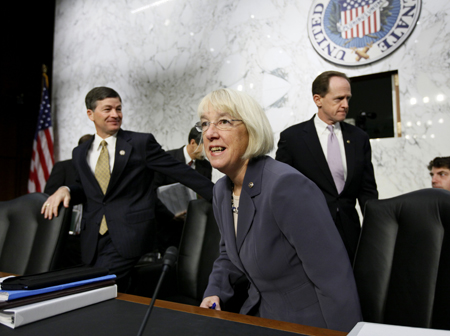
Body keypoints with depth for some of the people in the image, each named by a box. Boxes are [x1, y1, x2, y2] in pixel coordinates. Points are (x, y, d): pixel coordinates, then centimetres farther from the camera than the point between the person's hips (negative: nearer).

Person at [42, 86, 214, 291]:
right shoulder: (80, 153, 12)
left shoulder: (142, 143, -2)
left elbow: (181, 172, -2)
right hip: (92, 241, 5)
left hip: (130, 236, -4)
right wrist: (66, 190, -1)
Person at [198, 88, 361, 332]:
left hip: (307, 323, -6)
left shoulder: (286, 186, -27)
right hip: (258, 315, 6)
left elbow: (336, 282, -25)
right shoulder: (222, 191, -1)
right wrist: (214, 292, 0)